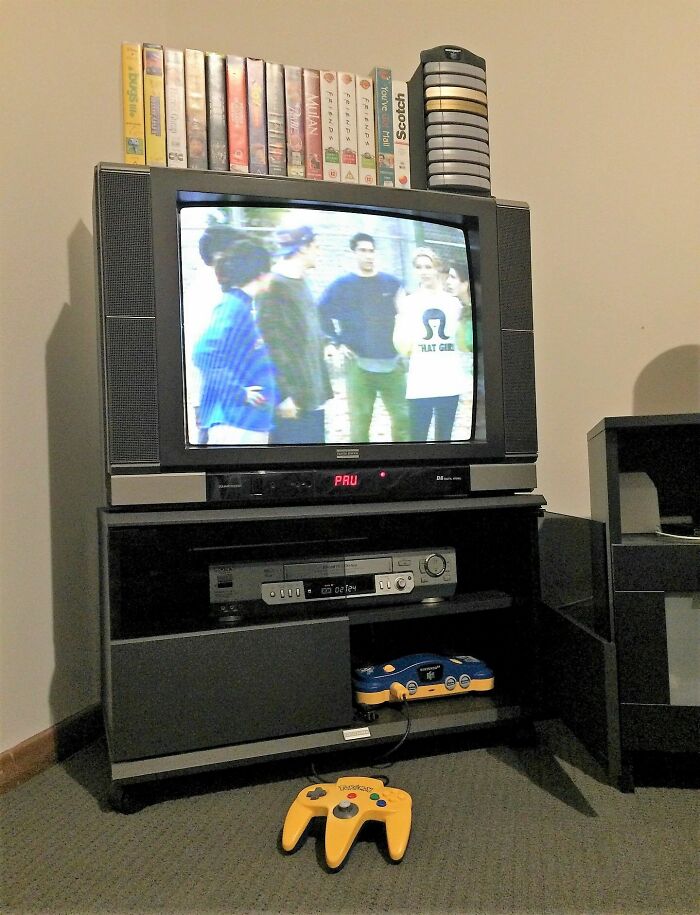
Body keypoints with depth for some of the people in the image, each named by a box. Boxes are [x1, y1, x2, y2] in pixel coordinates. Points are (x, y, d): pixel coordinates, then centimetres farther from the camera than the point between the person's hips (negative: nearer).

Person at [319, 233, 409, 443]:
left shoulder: (392, 283, 9)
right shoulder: (342, 285, 2)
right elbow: (320, 314, 3)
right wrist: (337, 342, -3)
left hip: (392, 363, 2)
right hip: (359, 365, -2)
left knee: (403, 416, 5)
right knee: (359, 420, 2)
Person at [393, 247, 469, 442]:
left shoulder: (453, 302, 11)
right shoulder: (409, 302, 5)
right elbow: (402, 348, 0)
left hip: (450, 382, 2)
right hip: (421, 385, -2)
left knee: (444, 437, 7)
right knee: (418, 438, -5)